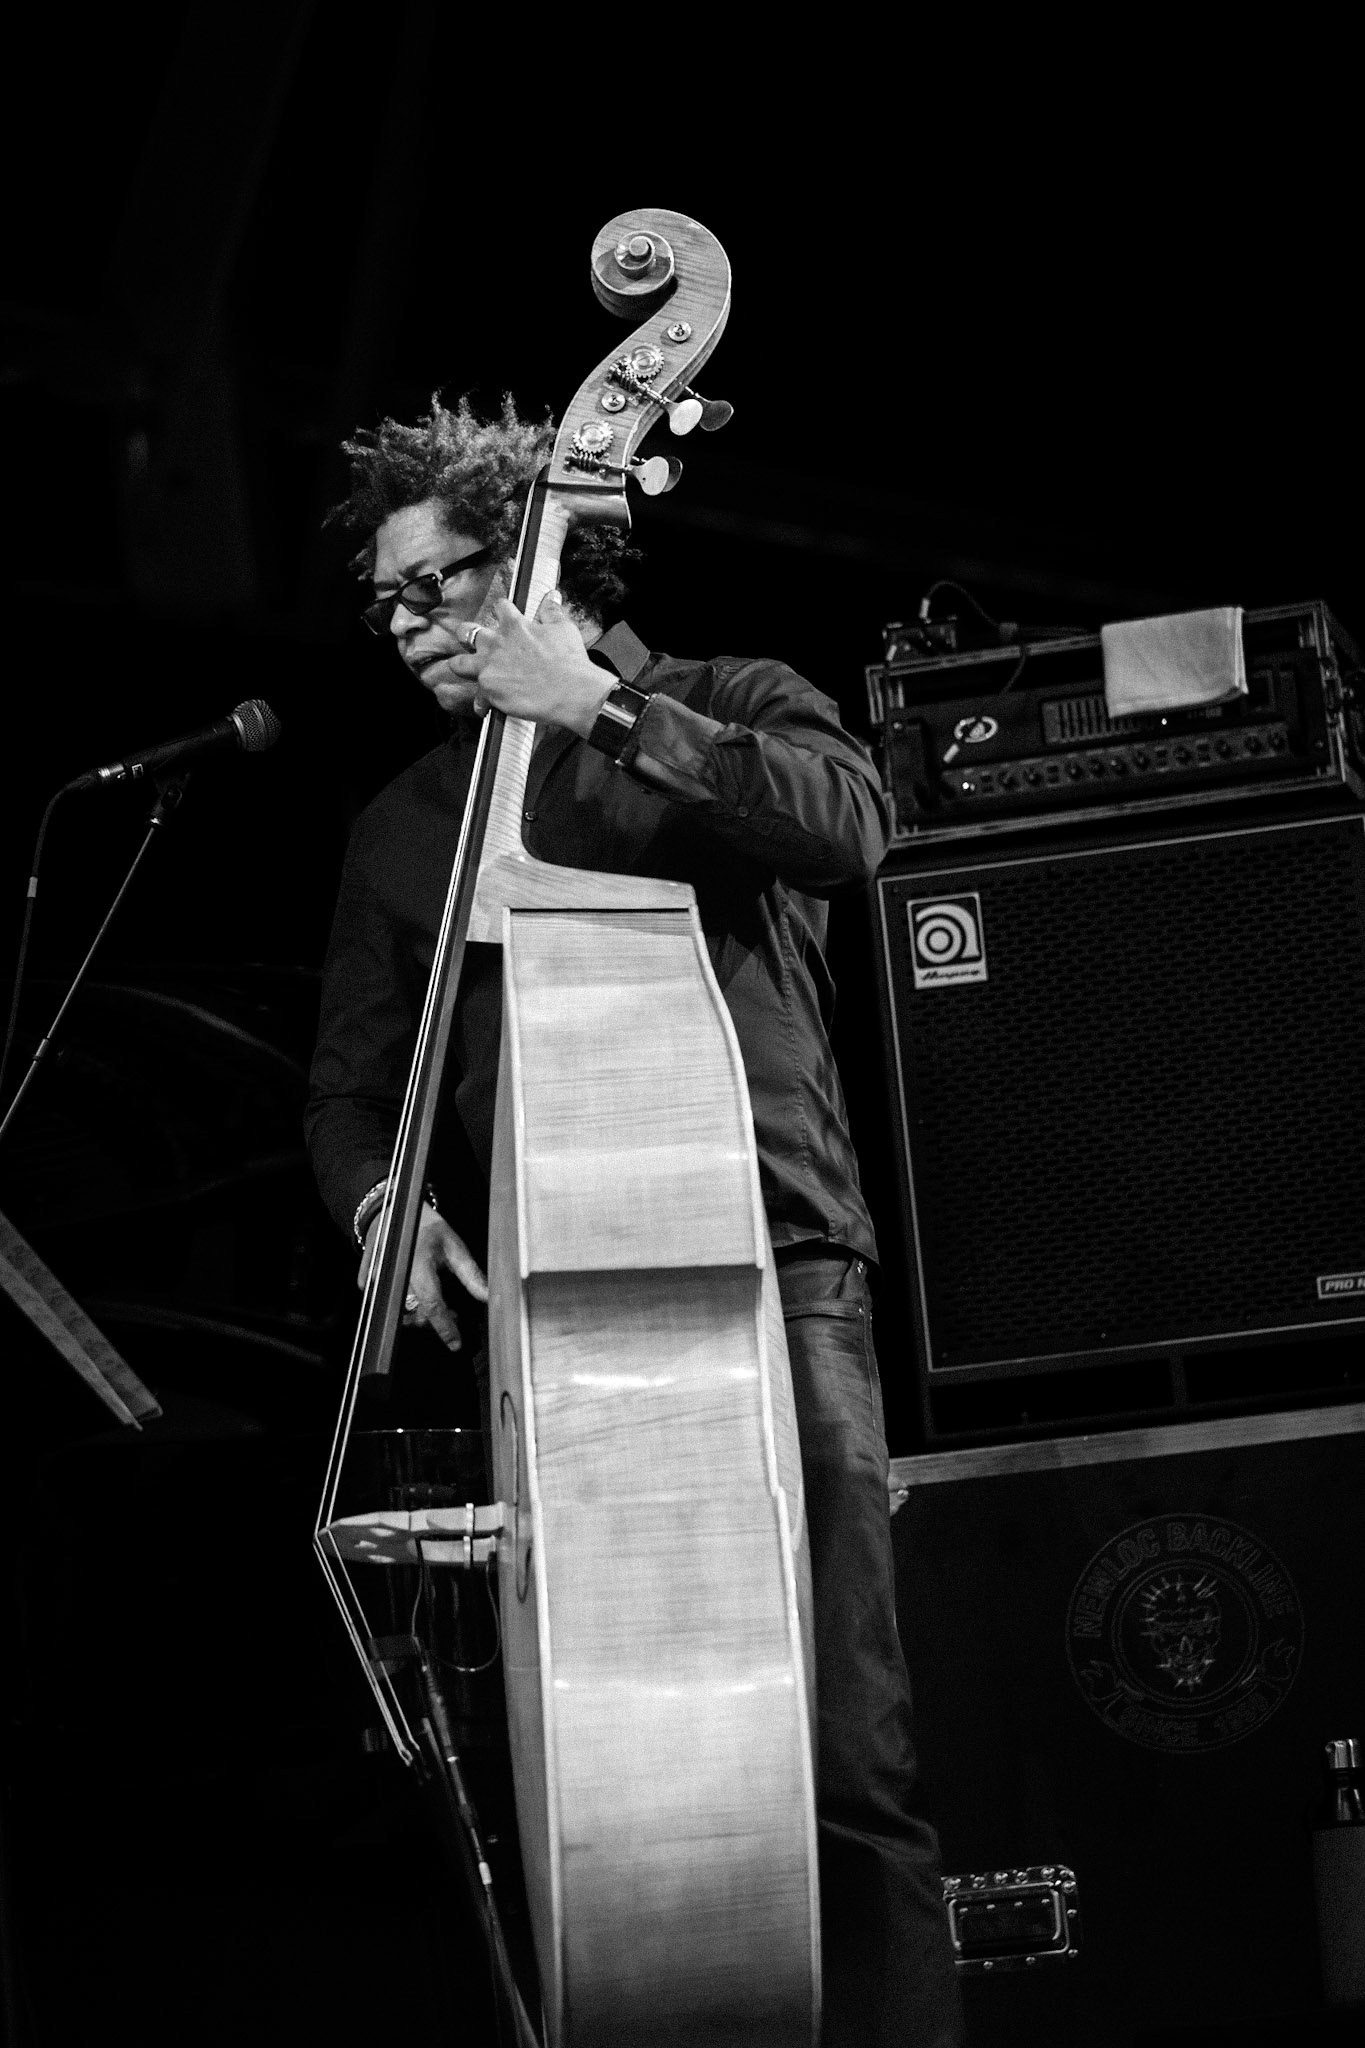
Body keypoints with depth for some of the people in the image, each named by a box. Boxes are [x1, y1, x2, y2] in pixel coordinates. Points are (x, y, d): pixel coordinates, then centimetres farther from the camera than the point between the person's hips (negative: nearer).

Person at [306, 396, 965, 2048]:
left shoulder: (732, 709, 12)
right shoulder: (404, 827, 21)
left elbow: (847, 825, -10)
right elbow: (350, 1079, 19)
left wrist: (601, 711, -13)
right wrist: (382, 1199, -3)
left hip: (772, 1276, -3)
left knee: (844, 1756, -12)